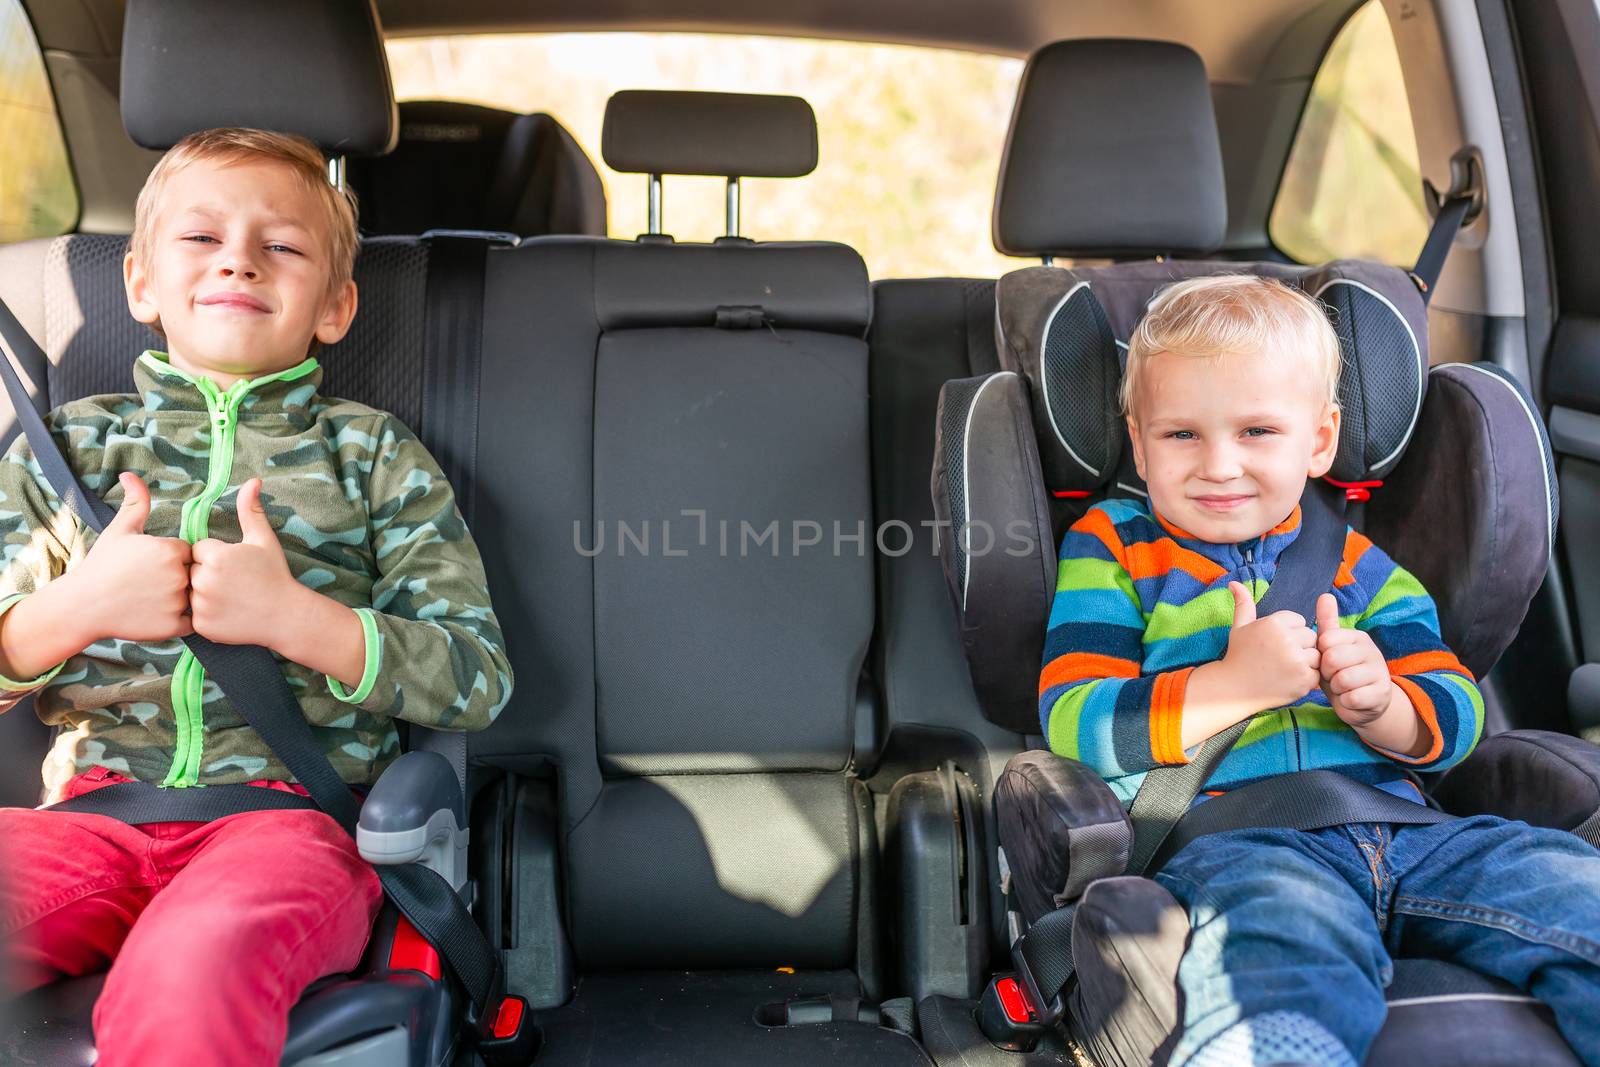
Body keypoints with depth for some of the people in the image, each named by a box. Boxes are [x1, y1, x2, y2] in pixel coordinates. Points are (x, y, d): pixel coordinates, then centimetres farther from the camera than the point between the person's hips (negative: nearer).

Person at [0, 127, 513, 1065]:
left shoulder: (373, 455, 10)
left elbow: (480, 680, 2)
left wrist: (294, 617, -11)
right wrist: (75, 609, -6)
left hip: (291, 815, -3)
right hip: (94, 807, 3)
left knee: (192, 968, -36)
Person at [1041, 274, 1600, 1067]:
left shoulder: (1354, 564, 21)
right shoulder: (1112, 551, 11)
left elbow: (1456, 717, 17)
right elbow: (1074, 726, -2)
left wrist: (1380, 706, -8)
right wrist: (1233, 684, -14)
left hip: (1397, 824, 5)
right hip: (1224, 840, -5)